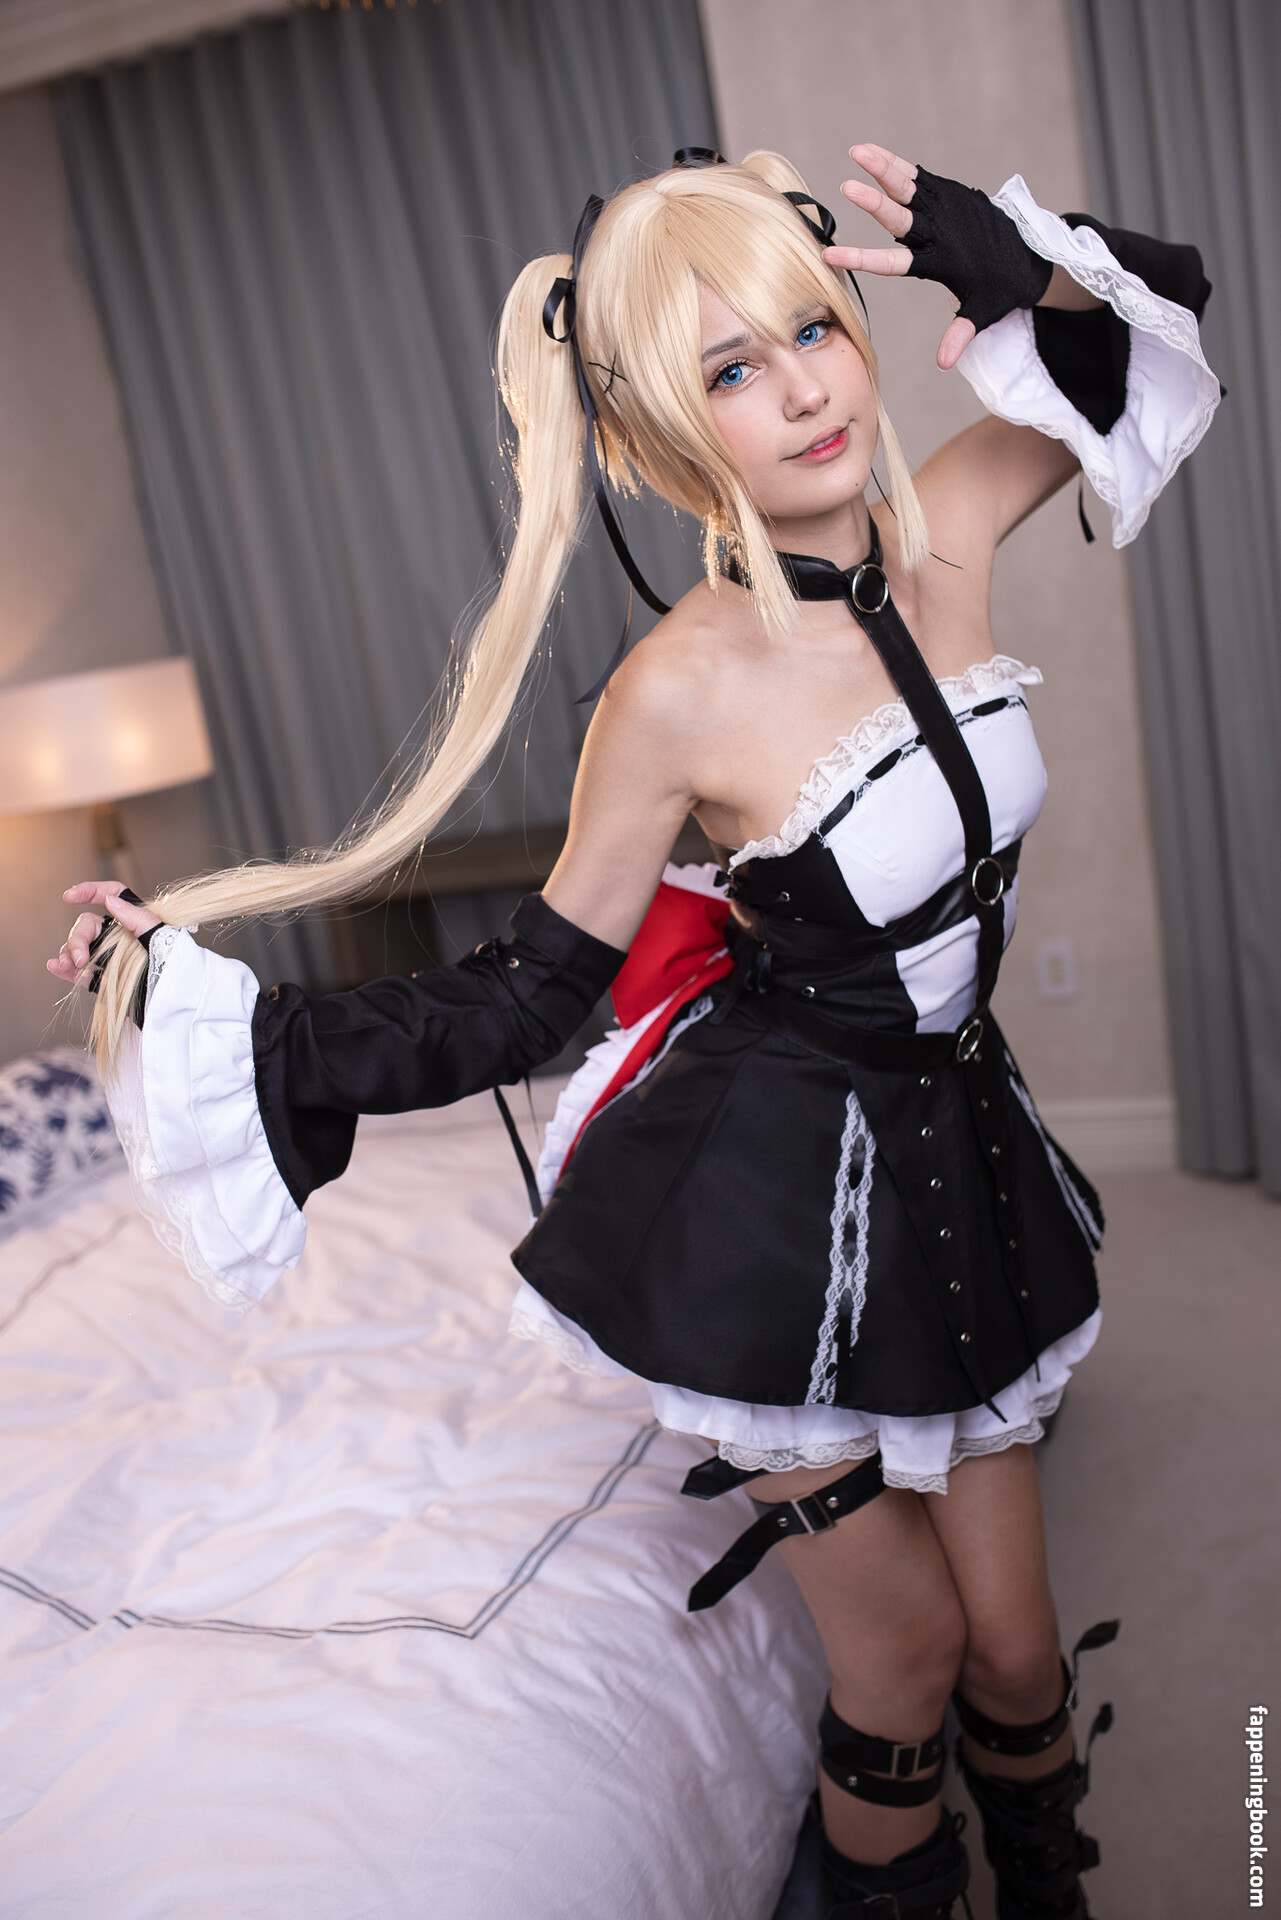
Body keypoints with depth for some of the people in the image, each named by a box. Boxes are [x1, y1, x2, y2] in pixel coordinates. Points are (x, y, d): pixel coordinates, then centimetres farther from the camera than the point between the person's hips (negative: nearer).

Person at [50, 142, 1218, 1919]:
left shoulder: (940, 531, -6)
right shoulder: (680, 692, -20)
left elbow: (1122, 366, 12)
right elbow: (524, 999, -12)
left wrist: (1012, 266, -7)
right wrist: (202, 1006, -20)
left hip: (957, 1146, 5)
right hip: (781, 1194, -5)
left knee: (1015, 1649, 19)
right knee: (905, 1668, 12)